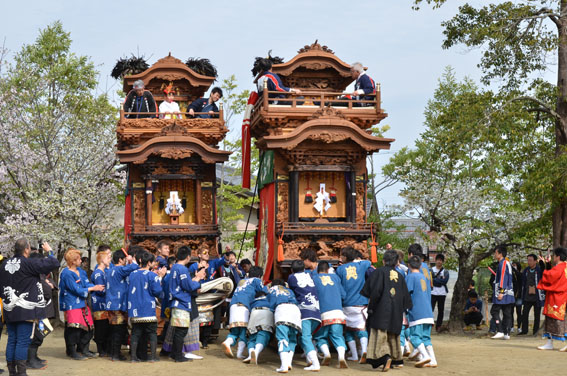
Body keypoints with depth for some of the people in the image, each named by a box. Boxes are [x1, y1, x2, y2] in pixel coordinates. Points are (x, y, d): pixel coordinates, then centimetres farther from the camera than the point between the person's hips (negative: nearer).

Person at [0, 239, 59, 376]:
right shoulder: (28, 263, -14)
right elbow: (53, 263, -13)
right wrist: (49, 251, 6)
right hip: (25, 310, -7)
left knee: (12, 340, 11)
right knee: (23, 341, -4)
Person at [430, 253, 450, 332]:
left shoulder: (445, 272, 8)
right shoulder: (431, 270, 6)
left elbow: (445, 281, -7)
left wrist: (434, 279, -8)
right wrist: (440, 280, -11)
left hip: (442, 294, 2)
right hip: (433, 293, -2)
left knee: (441, 311, 6)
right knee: (430, 309, -12)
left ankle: (438, 326, 15)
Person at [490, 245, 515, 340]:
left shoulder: (503, 263, -11)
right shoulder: (508, 263, 19)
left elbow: (503, 278, -19)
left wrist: (501, 292, -22)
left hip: (503, 293, -10)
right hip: (509, 294, 10)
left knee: (494, 311, -6)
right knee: (507, 313, 7)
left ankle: (500, 331, -12)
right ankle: (506, 333, 6)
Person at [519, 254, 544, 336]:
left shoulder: (540, 270, -7)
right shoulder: (525, 270, 9)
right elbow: (523, 284, 15)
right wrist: (522, 295, 12)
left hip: (537, 297, -5)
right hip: (527, 297, 5)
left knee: (537, 315, 4)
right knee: (524, 313, 3)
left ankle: (535, 331, 13)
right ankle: (524, 330, 11)